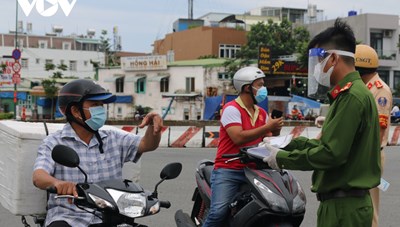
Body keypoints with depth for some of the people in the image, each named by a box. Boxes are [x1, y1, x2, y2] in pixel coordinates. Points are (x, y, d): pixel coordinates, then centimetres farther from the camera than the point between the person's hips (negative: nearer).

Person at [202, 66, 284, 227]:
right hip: (228, 171, -7)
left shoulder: (262, 113, 16)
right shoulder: (231, 108, -7)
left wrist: (276, 132, -4)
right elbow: (238, 137, -20)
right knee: (218, 212, -23)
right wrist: (267, 127, -16)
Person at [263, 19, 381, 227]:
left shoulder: (351, 96, -18)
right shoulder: (354, 91, 15)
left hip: (344, 208, -10)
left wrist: (282, 158, -12)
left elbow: (330, 153, -23)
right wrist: (290, 144, 15)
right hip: (345, 203, 10)